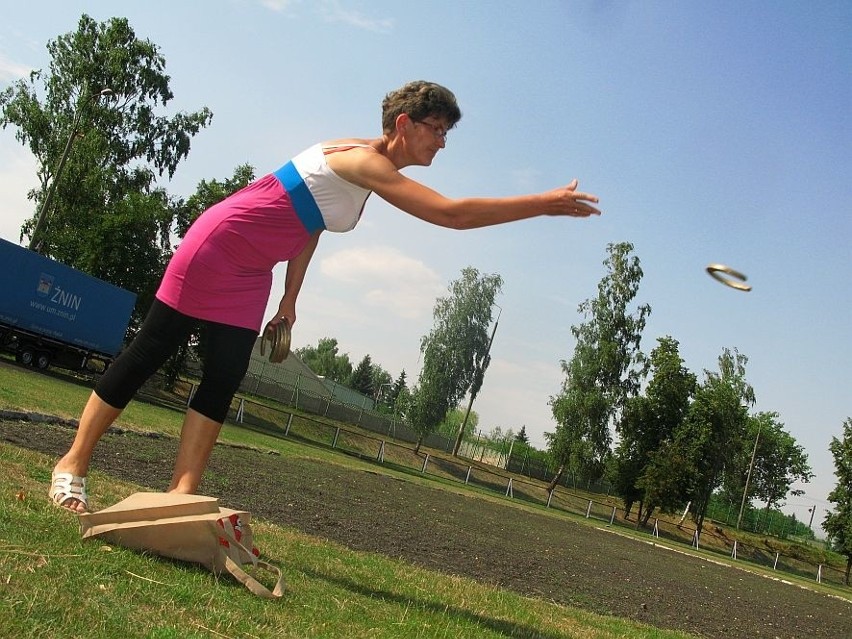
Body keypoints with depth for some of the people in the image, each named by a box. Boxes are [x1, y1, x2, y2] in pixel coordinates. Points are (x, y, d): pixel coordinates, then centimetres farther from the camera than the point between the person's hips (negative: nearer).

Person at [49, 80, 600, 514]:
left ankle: (182, 494, 1)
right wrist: (544, 203, -28)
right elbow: (453, 214, -31)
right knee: (146, 357, 0)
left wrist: (289, 302, 16)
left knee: (223, 385, 0)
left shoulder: (371, 172, 6)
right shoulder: (364, 161, -23)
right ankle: (74, 465, 13)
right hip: (216, 248, -9)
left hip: (249, 275, 9)